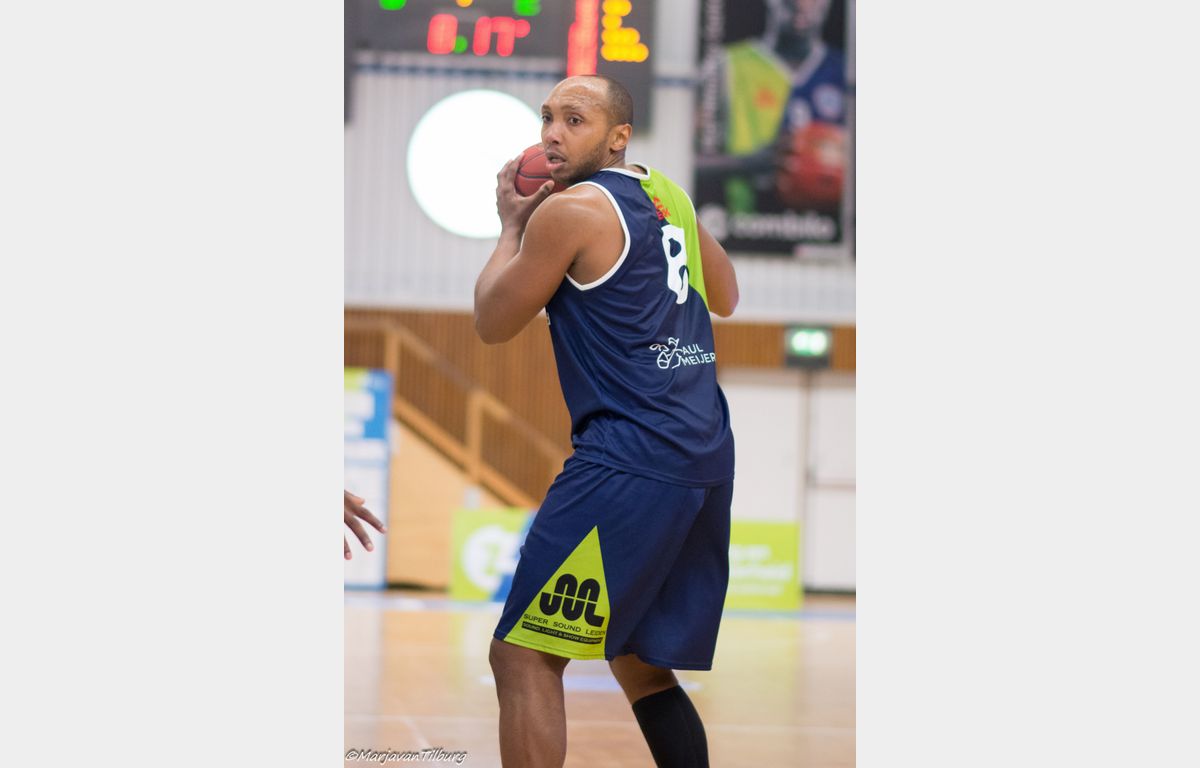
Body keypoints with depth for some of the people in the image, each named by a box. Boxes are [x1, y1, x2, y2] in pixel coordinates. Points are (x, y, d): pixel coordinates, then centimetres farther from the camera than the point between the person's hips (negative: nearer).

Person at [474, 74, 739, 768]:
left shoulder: (570, 210, -7)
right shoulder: (669, 196, 15)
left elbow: (493, 323, 2)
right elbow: (725, 300, 32)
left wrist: (511, 226, 14)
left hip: (629, 460, -9)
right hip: (708, 457, 9)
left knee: (523, 658, -6)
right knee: (641, 663, 19)